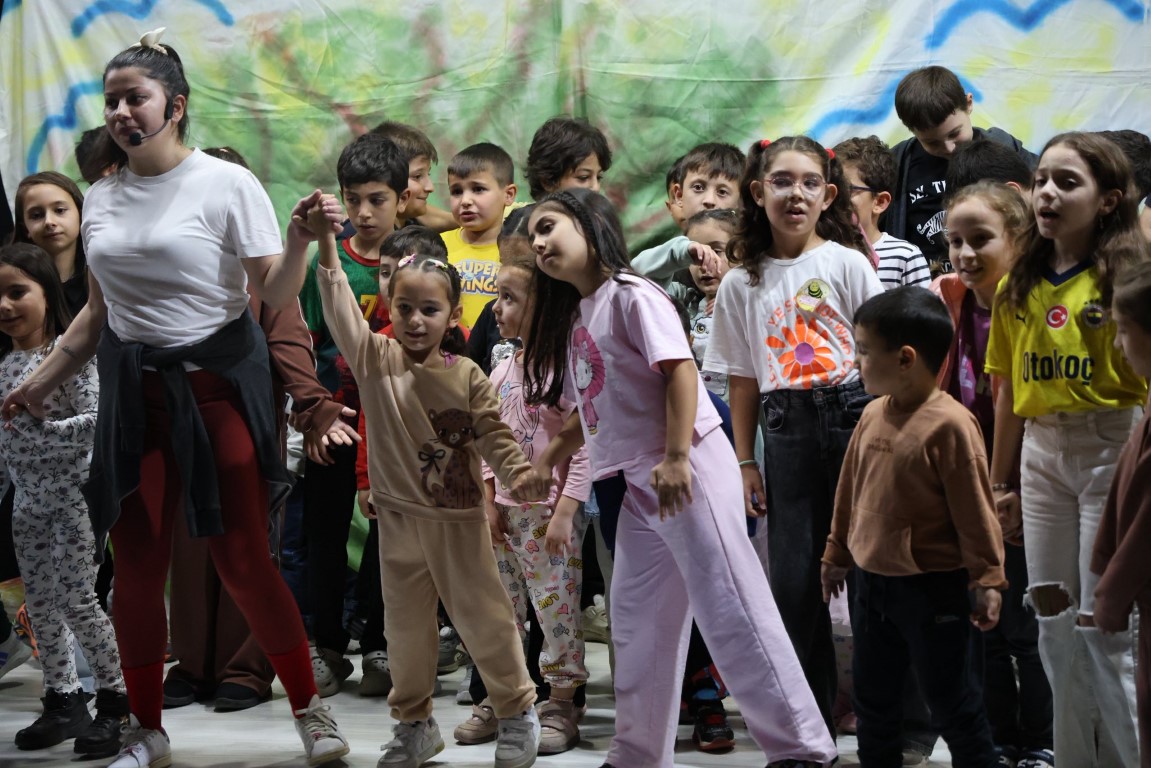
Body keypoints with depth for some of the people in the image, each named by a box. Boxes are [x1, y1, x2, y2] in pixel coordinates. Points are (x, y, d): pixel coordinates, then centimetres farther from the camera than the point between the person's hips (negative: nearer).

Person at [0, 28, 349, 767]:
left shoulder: (226, 184, -6)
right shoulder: (101, 200, 9)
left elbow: (276, 292, -7)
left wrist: (302, 239, -24)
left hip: (217, 381, -4)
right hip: (134, 392, 5)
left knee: (245, 561, -6)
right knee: (136, 566, 4)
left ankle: (310, 709, 12)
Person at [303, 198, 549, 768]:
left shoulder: (467, 378, -6)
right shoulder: (376, 360, -4)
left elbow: (493, 436, -3)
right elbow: (340, 306, -15)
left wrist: (518, 475, -22)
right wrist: (325, 241, -28)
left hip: (459, 517, -2)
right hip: (399, 518, 2)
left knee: (483, 616, 5)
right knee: (406, 625, 11)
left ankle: (517, 712, 20)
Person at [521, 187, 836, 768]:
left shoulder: (631, 295, -10)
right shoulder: (577, 316, 15)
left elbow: (680, 370, -19)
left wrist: (676, 458, -25)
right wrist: (556, 448, 15)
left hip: (689, 467, -9)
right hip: (641, 481, 10)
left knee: (729, 607, -10)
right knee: (635, 618, 13)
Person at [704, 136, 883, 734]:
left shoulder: (846, 263, 1)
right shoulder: (742, 282, 8)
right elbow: (742, 378, 10)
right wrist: (745, 462, 8)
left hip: (850, 413, -2)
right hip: (785, 430, 2)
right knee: (792, 578, 3)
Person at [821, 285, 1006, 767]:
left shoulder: (949, 425, -19)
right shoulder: (873, 415, 4)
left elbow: (975, 509, -16)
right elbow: (850, 491, 15)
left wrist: (987, 581, -14)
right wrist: (837, 554, 22)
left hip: (932, 588, -7)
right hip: (873, 583, 7)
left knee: (953, 704, 2)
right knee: (873, 701, 18)